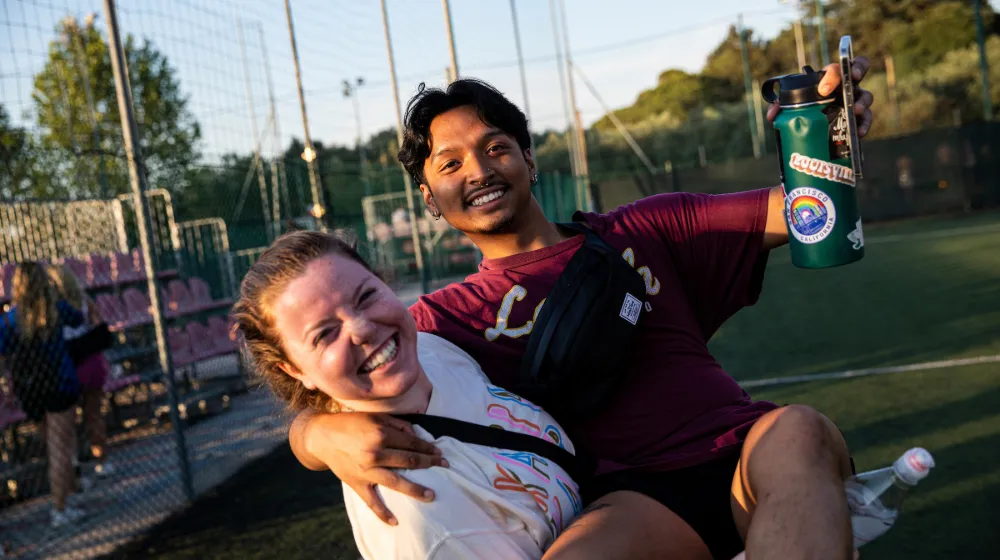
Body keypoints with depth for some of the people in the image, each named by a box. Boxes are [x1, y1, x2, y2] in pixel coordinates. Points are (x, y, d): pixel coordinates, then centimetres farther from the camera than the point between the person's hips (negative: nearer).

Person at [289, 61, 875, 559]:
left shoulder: (642, 233, 19)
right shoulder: (447, 318, 15)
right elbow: (310, 419, 6)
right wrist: (329, 435, -20)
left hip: (743, 456, 2)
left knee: (796, 431, -32)